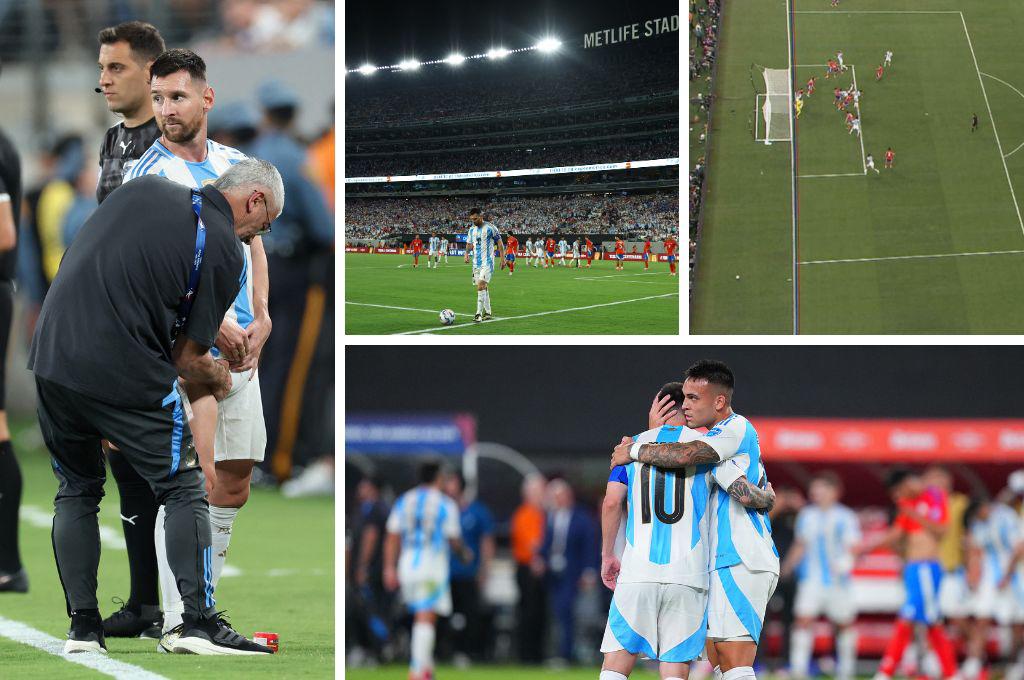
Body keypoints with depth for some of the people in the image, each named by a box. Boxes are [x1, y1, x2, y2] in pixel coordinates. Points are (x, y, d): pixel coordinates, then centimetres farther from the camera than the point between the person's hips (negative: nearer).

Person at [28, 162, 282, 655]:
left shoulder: (143, 189, 12)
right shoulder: (226, 250, -3)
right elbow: (188, 360, -1)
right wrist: (216, 378, 23)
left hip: (50, 352, 6)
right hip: (124, 374, -6)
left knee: (76, 492, 19)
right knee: (183, 487, 6)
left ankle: (82, 627, 16)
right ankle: (199, 623, -4)